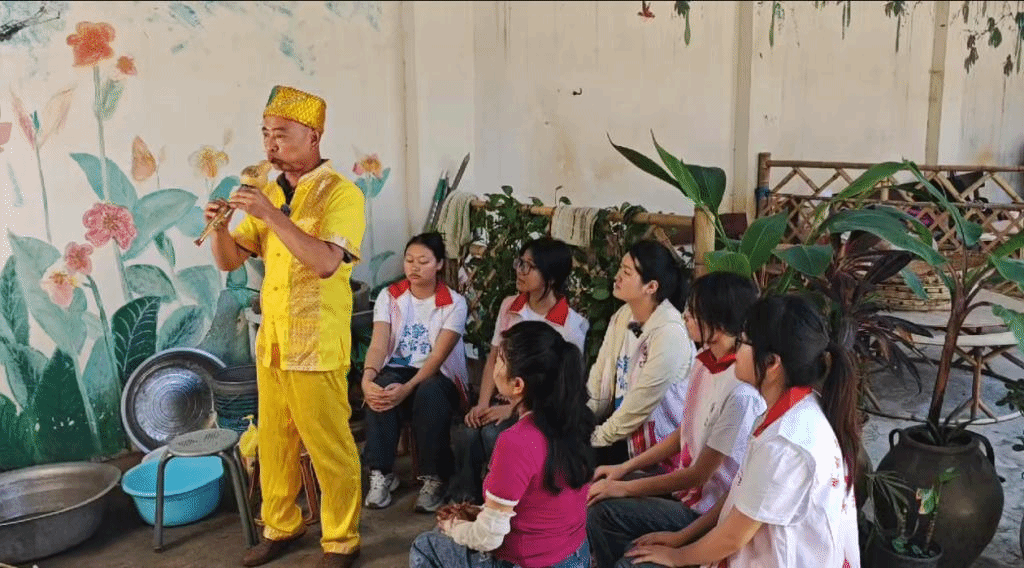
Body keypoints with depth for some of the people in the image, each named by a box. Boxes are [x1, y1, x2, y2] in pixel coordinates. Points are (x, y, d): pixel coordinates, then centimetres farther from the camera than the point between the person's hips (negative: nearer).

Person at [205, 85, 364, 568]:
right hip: (270, 342, 6)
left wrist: (270, 215, -27)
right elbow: (228, 261, 10)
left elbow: (326, 262, -25)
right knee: (274, 443, 16)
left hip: (316, 346, -6)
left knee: (329, 447, 3)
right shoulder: (269, 194, 10)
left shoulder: (341, 193, -10)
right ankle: (280, 526, 33)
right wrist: (220, 225, -10)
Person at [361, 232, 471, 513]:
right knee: (381, 388, -33)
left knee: (429, 393, -37)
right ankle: (381, 473, -20)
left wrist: (407, 388, -34)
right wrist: (367, 380, -33)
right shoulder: (389, 296, 1)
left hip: (438, 376, -2)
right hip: (398, 370, 2)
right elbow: (378, 345, -12)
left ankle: (433, 478, -21)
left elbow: (438, 356, -18)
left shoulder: (454, 303, -7)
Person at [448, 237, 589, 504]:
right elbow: (493, 359, 6)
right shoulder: (509, 306, 5)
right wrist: (482, 404, -9)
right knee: (467, 433, -25)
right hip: (502, 398, 4)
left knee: (493, 434, -30)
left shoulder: (572, 324, -11)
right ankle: (463, 499, -5)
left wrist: (512, 409, -17)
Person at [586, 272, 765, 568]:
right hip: (687, 477, 8)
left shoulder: (741, 392, -29)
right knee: (598, 490, 2)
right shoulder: (705, 360, -3)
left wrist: (624, 488, -13)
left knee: (602, 513, -18)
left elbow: (699, 475, -20)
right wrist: (625, 467, 6)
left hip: (709, 509, -8)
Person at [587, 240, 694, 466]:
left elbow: (643, 402, -20)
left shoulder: (670, 333, -22)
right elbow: (599, 375, 5)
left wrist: (600, 436, -12)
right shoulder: (622, 316, 3)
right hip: (619, 422, 7)